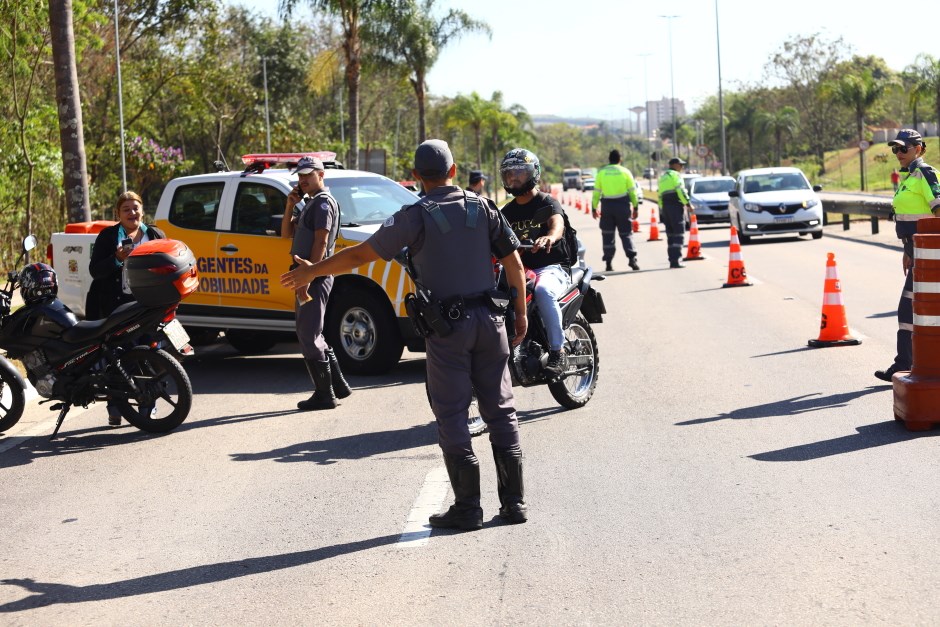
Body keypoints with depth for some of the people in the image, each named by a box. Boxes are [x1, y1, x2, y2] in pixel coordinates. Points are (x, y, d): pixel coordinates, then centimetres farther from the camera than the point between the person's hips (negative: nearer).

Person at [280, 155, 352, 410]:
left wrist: (307, 277, -25)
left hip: (315, 278, -10)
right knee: (311, 335, 15)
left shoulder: (324, 202, -11)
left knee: (309, 336, -9)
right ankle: (338, 385, 23)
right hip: (305, 277, 10)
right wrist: (290, 205, 5)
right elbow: (287, 233, 18)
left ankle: (324, 394, -5)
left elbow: (321, 243, -19)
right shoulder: (308, 204, 20)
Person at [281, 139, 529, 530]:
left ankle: (467, 508, 2)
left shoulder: (416, 216, -7)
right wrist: (521, 312, 16)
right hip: (489, 320, 4)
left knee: (452, 417, 2)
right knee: (500, 410, 10)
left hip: (447, 326, -4)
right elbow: (514, 264, 5)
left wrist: (312, 271, 5)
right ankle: (514, 502, 12)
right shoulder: (483, 208, 4)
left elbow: (362, 254, -7)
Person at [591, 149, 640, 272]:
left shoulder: (601, 172, 4)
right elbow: (632, 192, 2)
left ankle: (608, 263, 4)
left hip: (607, 206, 1)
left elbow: (596, 192, 3)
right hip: (622, 205, 0)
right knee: (626, 234, 4)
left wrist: (594, 208, 9)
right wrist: (635, 207, 8)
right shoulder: (625, 172, 2)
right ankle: (632, 258, -13)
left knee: (607, 235, 8)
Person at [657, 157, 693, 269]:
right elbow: (680, 190, -15)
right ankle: (675, 260, -17)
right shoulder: (675, 175, -4)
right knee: (679, 234, -9)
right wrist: (688, 204, -14)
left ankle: (672, 261, 9)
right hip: (676, 205, -8)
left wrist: (662, 211, 21)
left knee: (671, 235, 10)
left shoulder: (662, 177, 22)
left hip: (665, 206, 8)